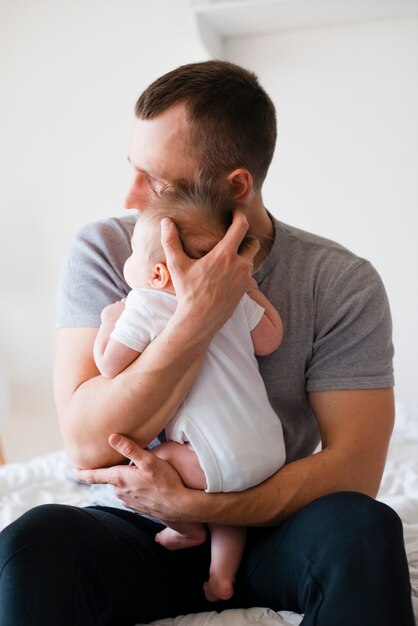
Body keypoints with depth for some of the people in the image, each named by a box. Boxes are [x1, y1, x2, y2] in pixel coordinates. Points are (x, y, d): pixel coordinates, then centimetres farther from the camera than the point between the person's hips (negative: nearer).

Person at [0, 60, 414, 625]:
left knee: (364, 529, -32)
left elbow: (354, 466, -15)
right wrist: (197, 317, -30)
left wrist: (189, 504, -23)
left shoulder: (342, 284, -10)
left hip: (271, 534, 0)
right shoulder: (104, 251, -8)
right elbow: (87, 446, -18)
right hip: (142, 533, 1)